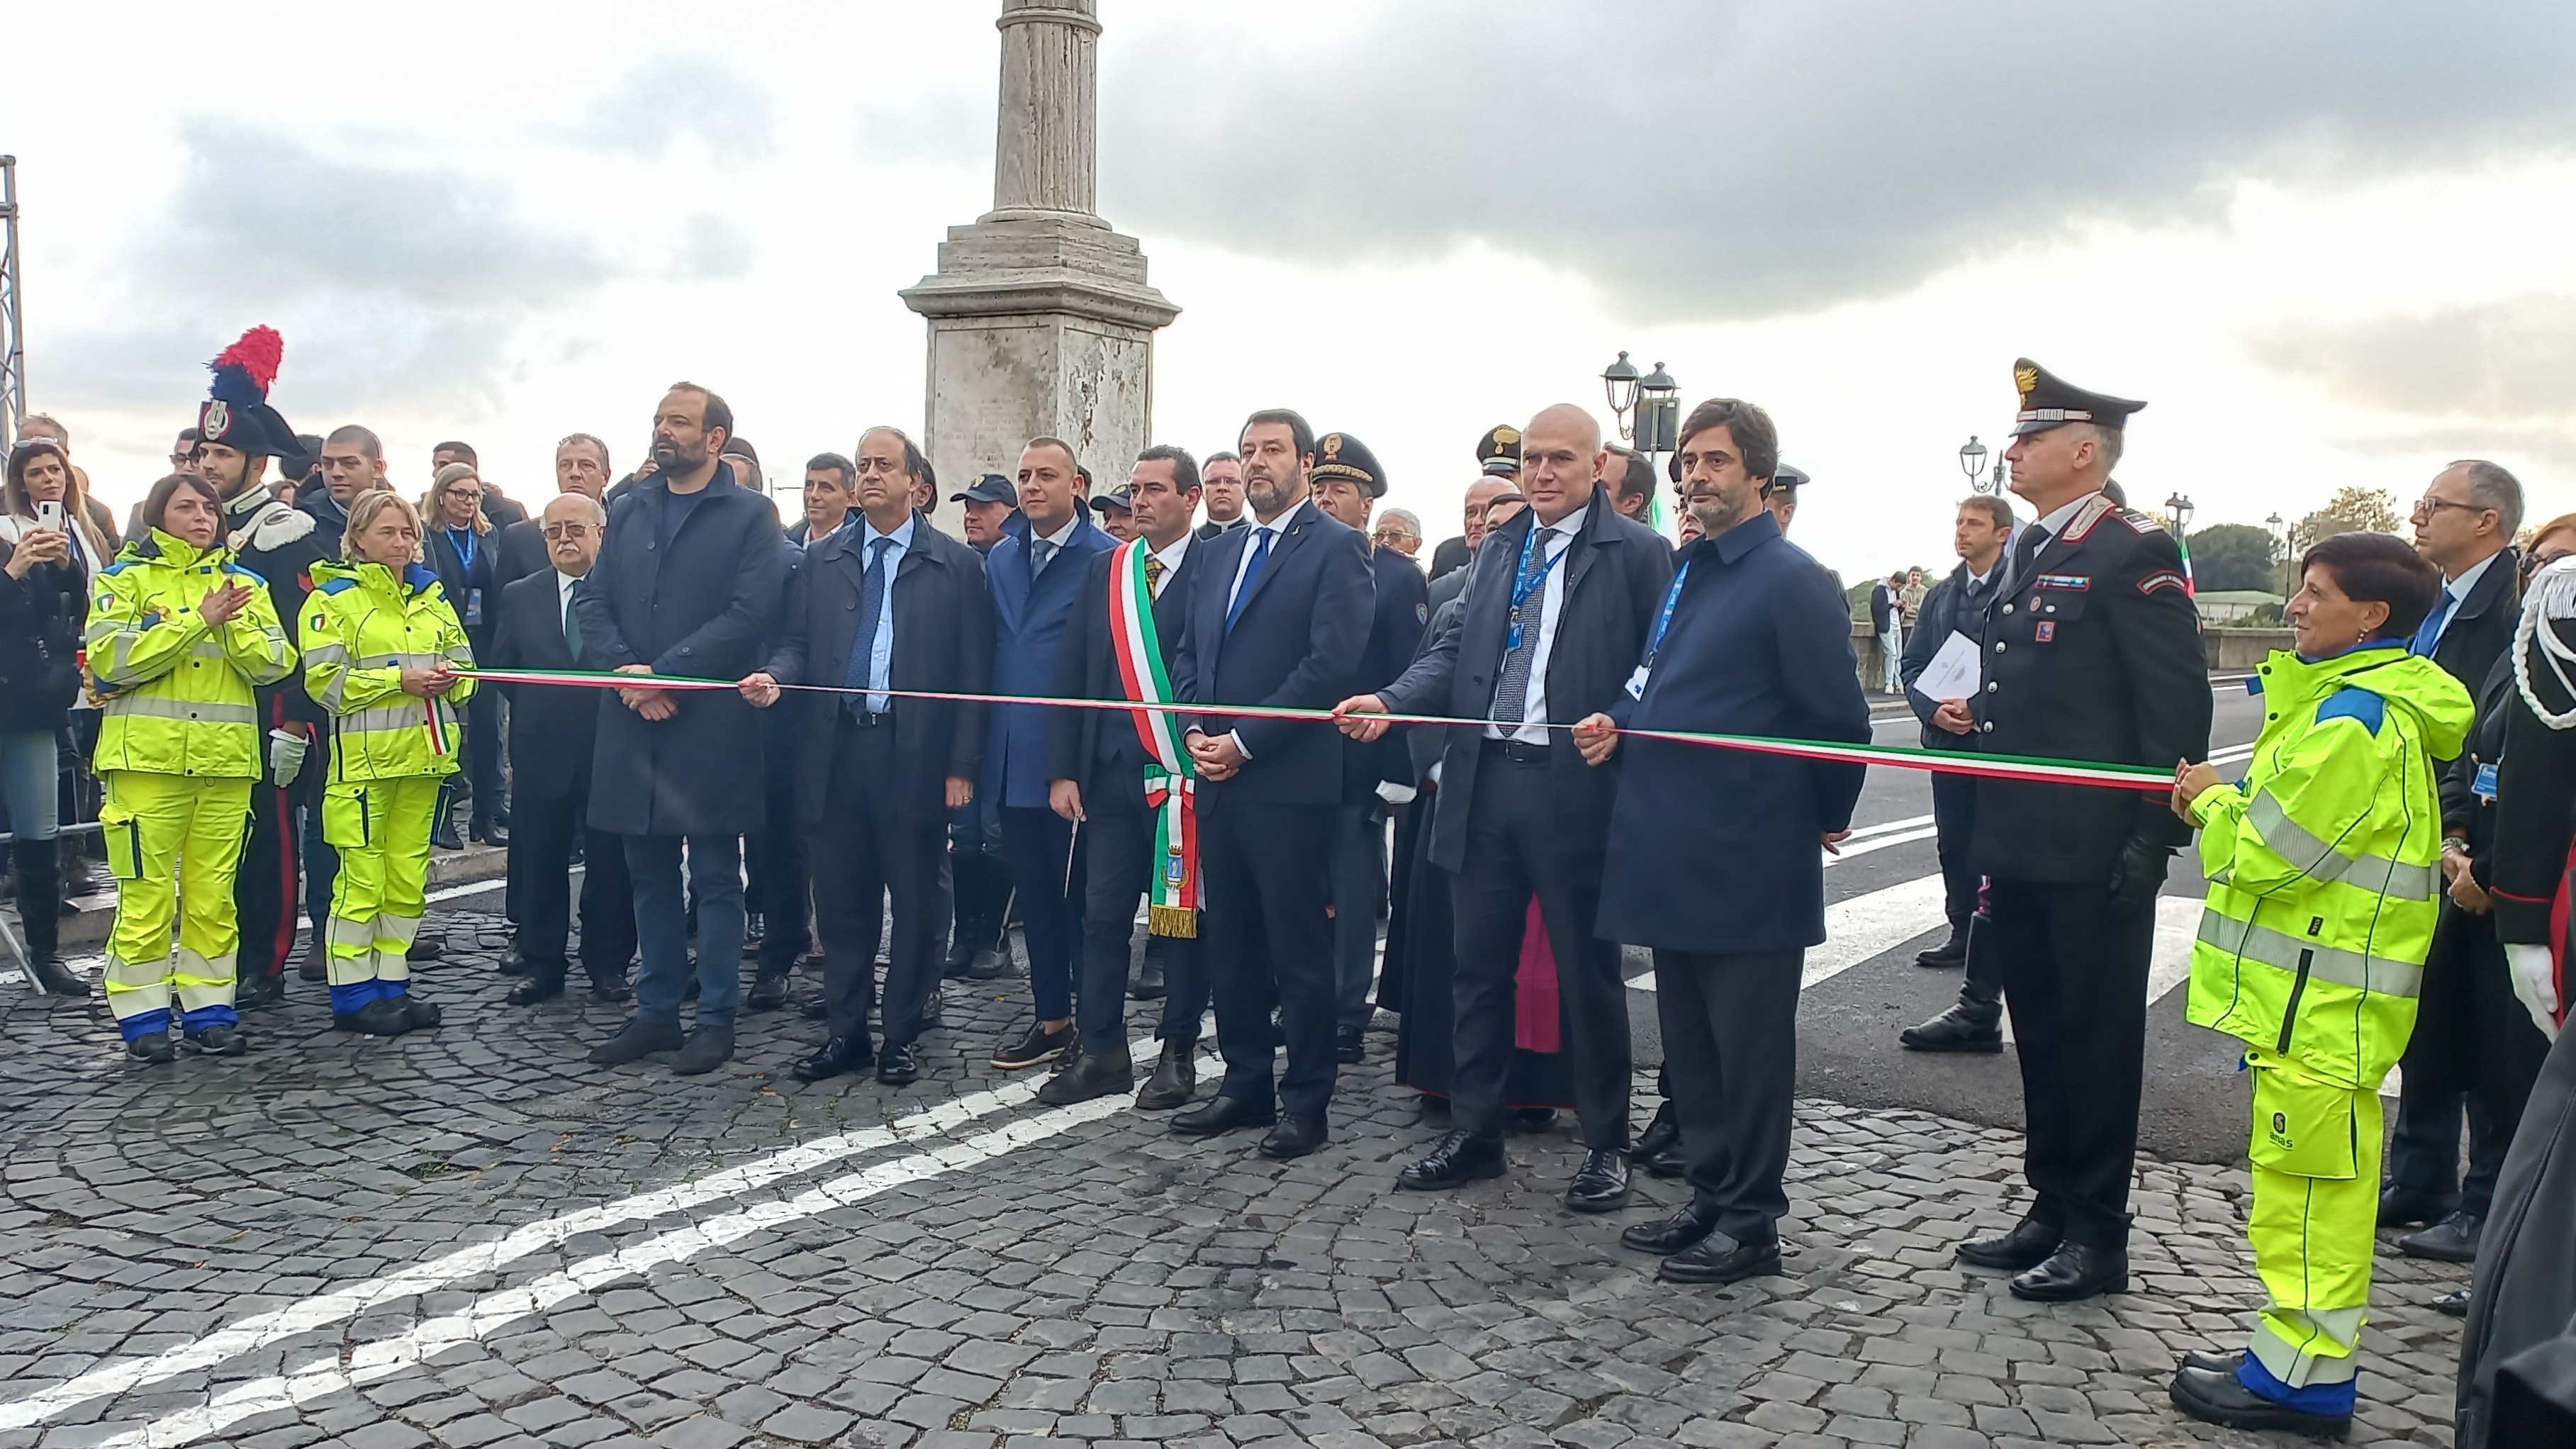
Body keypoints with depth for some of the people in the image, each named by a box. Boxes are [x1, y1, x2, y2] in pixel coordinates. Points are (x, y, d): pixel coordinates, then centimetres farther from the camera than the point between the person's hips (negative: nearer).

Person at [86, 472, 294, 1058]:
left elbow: (271, 664, 2)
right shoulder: (124, 579, 3)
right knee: (147, 893, -1)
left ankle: (209, 1011, 14)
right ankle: (143, 1016, 10)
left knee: (213, 894, 6)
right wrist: (199, 621, -14)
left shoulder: (244, 583, 13)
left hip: (226, 760, 3)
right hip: (148, 757, -3)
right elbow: (111, 659, -12)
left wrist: (236, 623, -14)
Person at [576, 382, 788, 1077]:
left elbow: (750, 612, -13)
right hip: (634, 723, 5)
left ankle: (716, 1019, 12)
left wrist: (664, 673, -16)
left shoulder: (751, 515, -3)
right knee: (650, 875, 12)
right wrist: (625, 669, -9)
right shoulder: (628, 510, 14)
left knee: (716, 878, 4)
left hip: (712, 725, -5)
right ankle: (656, 1012, 22)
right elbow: (592, 600, 9)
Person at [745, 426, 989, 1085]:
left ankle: (901, 1036, 17)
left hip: (916, 756, -3)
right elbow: (797, 642, 12)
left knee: (915, 902, 5)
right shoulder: (821, 558, 12)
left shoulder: (956, 564, 2)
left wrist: (961, 765, -6)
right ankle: (846, 1032, 21)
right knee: (841, 901, 9)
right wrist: (774, 675, -12)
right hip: (836, 751, 3)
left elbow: (972, 673, -1)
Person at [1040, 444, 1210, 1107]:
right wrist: (1063, 771, 3)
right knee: (1103, 915, 6)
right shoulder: (1105, 569, 10)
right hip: (1113, 774, 4)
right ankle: (1101, 1053, 16)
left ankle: (1178, 1053, 18)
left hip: (1190, 773, -4)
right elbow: (1074, 673, 9)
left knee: (1184, 917, 6)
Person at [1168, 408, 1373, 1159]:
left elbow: (1333, 662, -14)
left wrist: (1244, 742, -14)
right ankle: (1245, 1084, 25)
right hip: (1217, 778, 7)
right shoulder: (1221, 549, 17)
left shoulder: (1336, 547, -5)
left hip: (1290, 781, -7)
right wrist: (1196, 730, 1)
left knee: (1301, 949, 1)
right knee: (1230, 945, 13)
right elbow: (1187, 652, 19)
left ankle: (1306, 1104, 11)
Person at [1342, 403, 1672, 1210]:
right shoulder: (1499, 549, 15)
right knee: (1480, 967, 12)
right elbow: (1457, 649, 13)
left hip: (1577, 787, -5)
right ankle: (1473, 1134, 26)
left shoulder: (1637, 552, -3)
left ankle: (1605, 1145, 22)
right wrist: (1391, 702, -3)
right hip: (1484, 781, 6)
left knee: (1588, 973, 6)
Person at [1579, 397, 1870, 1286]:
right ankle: (1710, 1197, 29)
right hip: (1673, 855, 9)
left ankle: (1751, 1223, 16)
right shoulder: (1686, 572, 14)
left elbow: (1838, 715, -11)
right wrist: (1618, 723, 4)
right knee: (1689, 1044, 16)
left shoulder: (1789, 580, -12)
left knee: (1748, 1048, 4)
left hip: (1747, 862, -8)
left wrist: (1826, 818, 0)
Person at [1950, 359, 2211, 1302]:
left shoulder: (2134, 552, -11)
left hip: (2094, 857, -8)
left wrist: (2153, 841, -17)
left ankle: (2098, 1236, 14)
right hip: (2017, 848, 9)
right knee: (2041, 1035, 16)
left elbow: (2177, 708, -15)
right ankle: (2052, 1210, 28)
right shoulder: (2026, 551, 15)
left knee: (2097, 1039, 3)